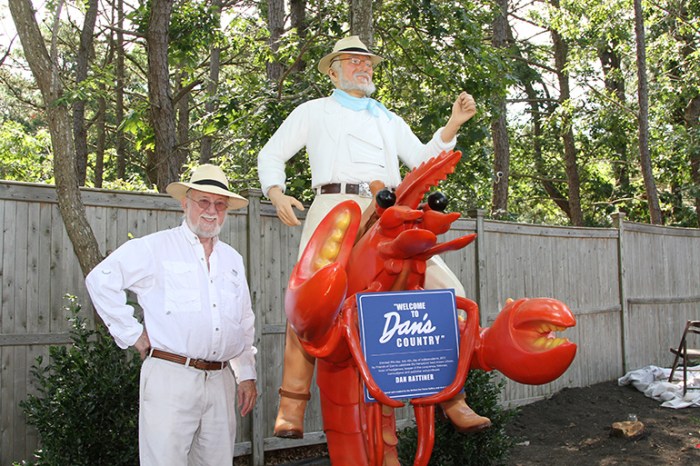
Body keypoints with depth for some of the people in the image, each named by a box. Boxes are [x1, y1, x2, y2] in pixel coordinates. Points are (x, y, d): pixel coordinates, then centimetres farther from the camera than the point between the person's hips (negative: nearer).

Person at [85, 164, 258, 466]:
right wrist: (132, 334, -4)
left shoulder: (232, 259, 18)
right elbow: (100, 279, -3)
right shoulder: (155, 248, 0)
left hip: (221, 382, 6)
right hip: (170, 376, -5)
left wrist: (247, 375, 17)